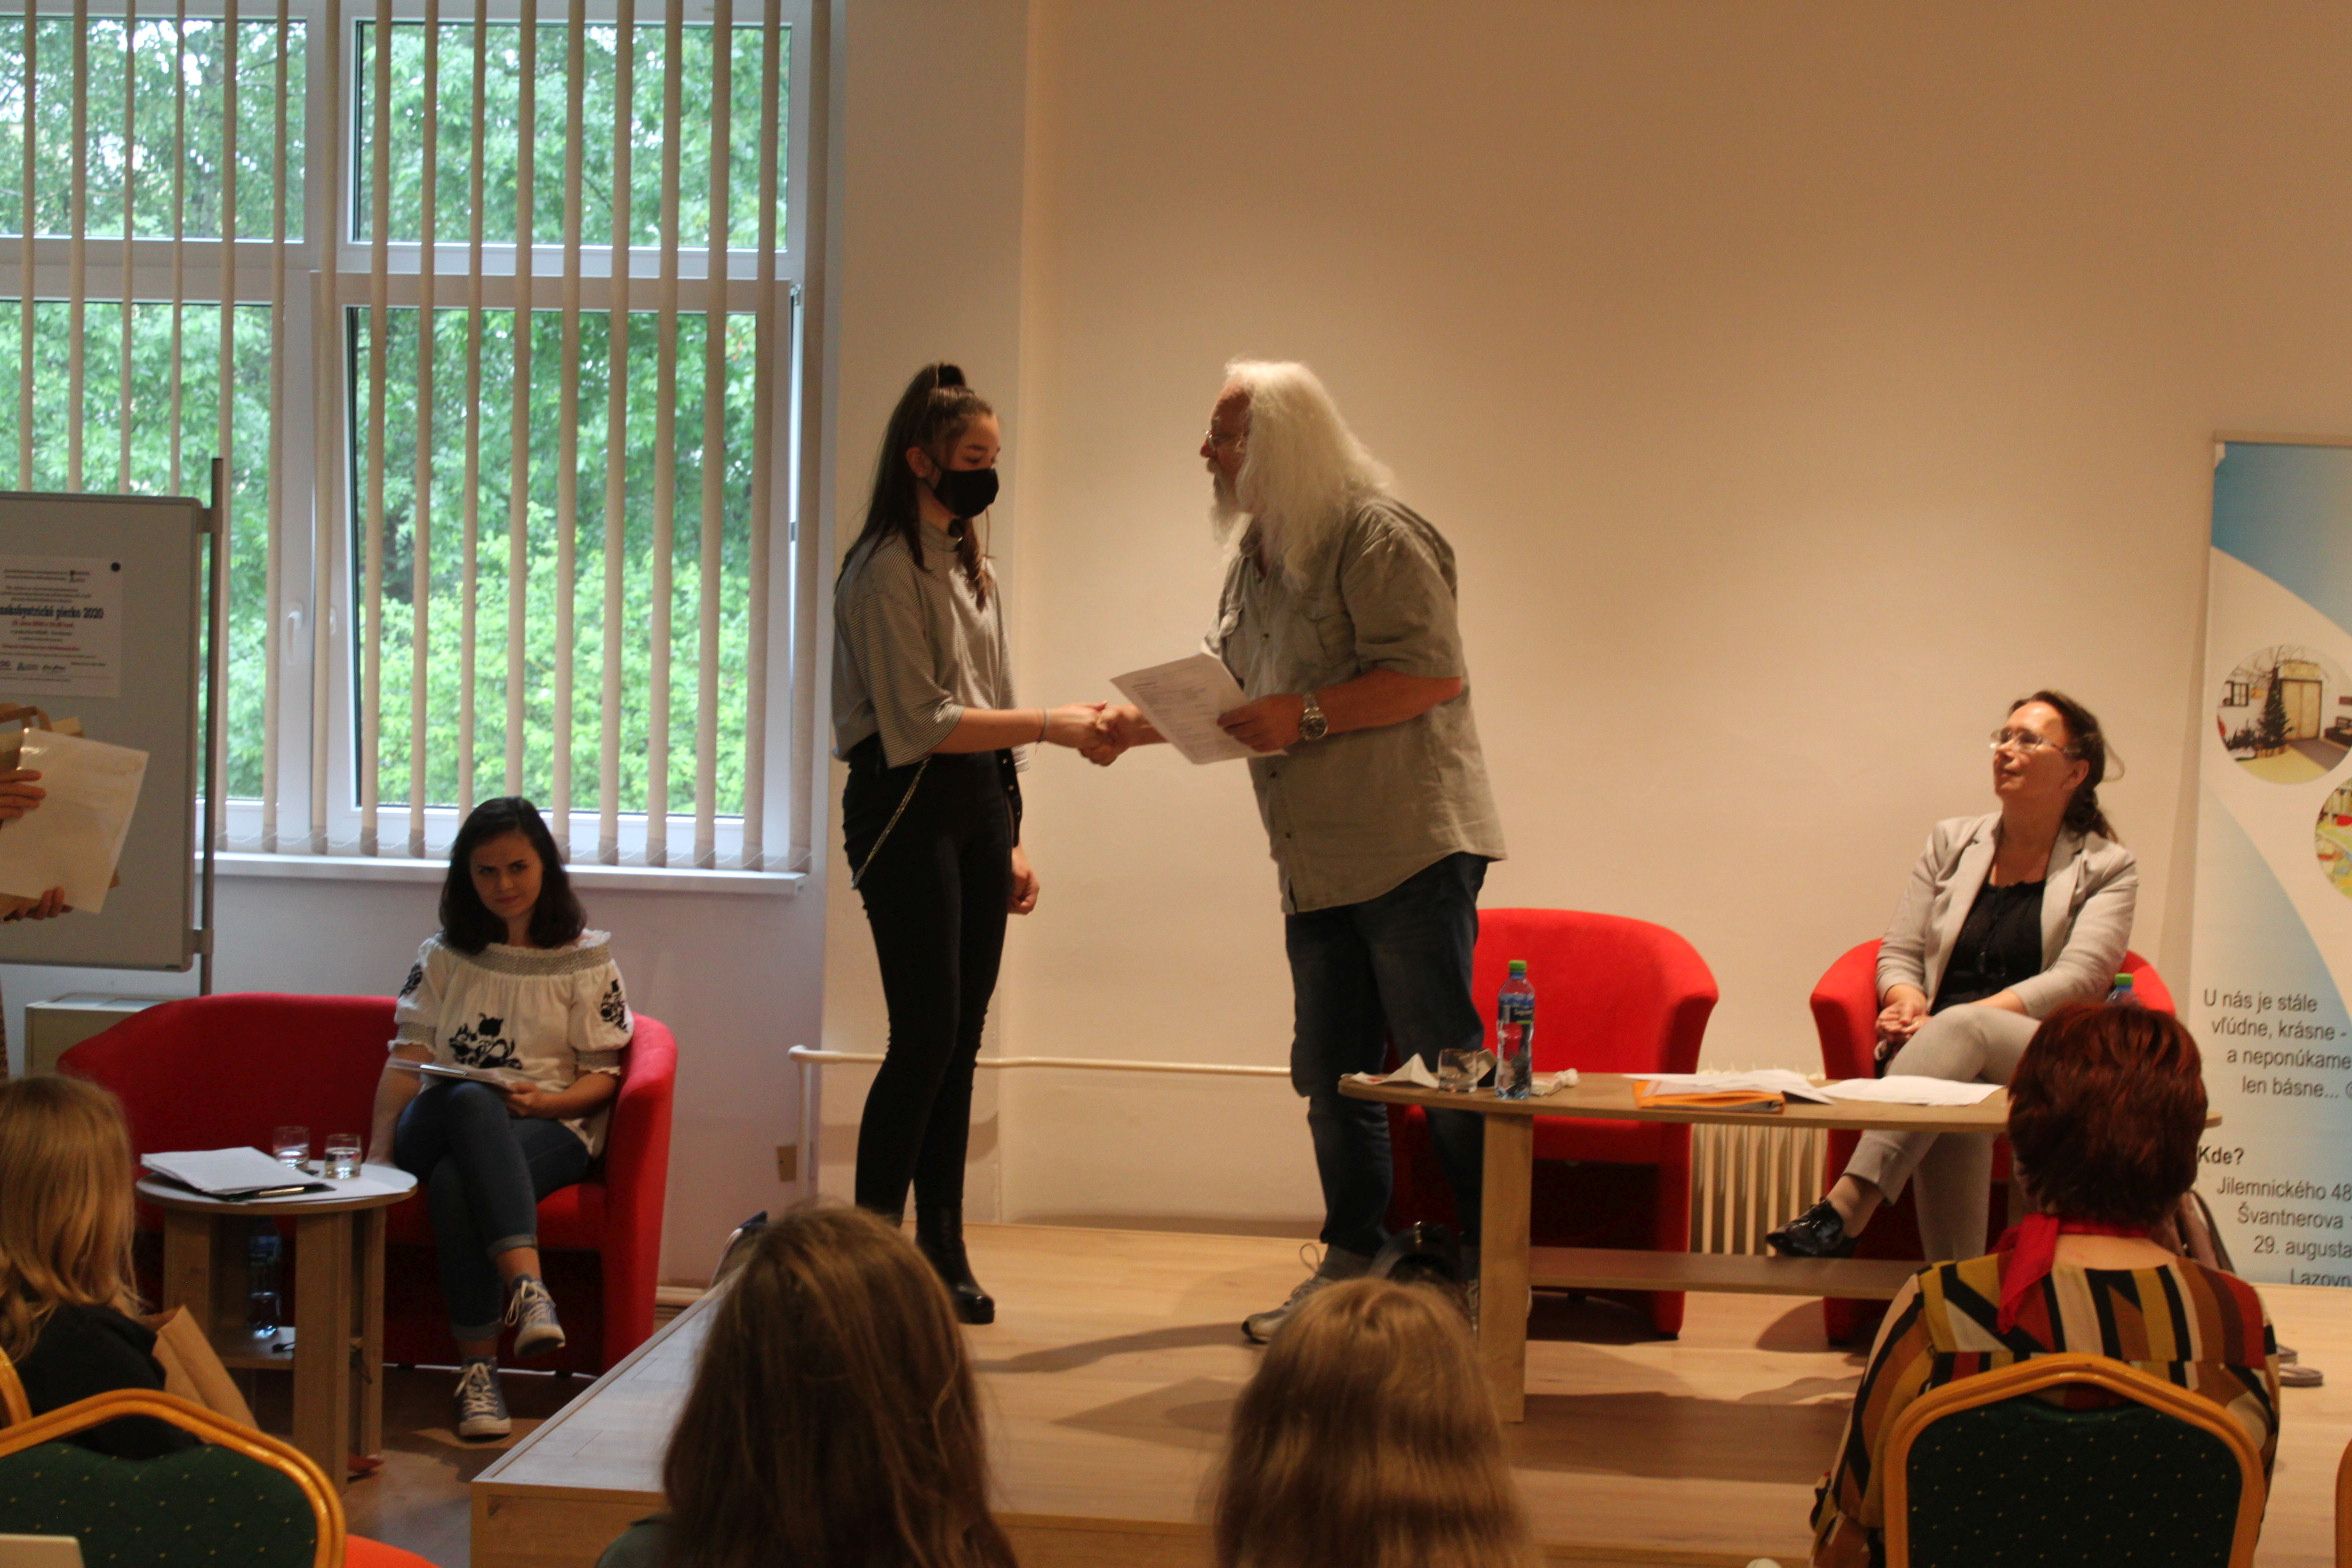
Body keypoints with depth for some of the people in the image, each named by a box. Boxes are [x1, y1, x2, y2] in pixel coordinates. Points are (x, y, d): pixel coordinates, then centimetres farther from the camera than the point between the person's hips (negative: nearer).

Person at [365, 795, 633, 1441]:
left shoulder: (586, 960, 11)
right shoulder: (443, 956, 19)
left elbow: (602, 1077, 6)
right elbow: (405, 1060, 8)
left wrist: (543, 1101, -16)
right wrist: (378, 1150, -9)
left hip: (551, 1128, -1)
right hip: (438, 1128, 1)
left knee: (456, 1181, -37)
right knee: (471, 1099, -39)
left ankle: (478, 1367, -41)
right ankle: (527, 1285, -52)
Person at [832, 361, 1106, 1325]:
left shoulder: (970, 566, 18)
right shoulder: (887, 569, -8)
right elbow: (922, 721, -15)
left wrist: (1011, 840, 15)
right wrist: (1051, 725, -17)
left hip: (977, 809, 8)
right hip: (908, 811, -8)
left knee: (961, 1037, 6)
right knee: (927, 1032, -11)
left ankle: (942, 1251, 11)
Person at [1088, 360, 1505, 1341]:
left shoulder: (1375, 536, -10)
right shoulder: (1253, 557, 18)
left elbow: (1435, 674, -17)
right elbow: (1229, 691, 26)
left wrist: (1306, 717, -21)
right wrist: (1139, 724, 10)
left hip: (1410, 848, -9)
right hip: (1318, 864, 9)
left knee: (1443, 1063, -6)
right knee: (1332, 1073, 11)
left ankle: (1487, 1268, 2)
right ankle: (1352, 1265, 20)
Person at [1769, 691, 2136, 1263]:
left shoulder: (2107, 868, 9)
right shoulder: (1952, 842, 21)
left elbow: (2078, 978, -6)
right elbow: (1898, 951, 17)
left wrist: (1949, 1021, -19)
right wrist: (1906, 999, -10)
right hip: (1947, 1056, 2)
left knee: (1960, 1028, -37)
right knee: (1955, 1095, -37)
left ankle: (1845, 1209, -53)